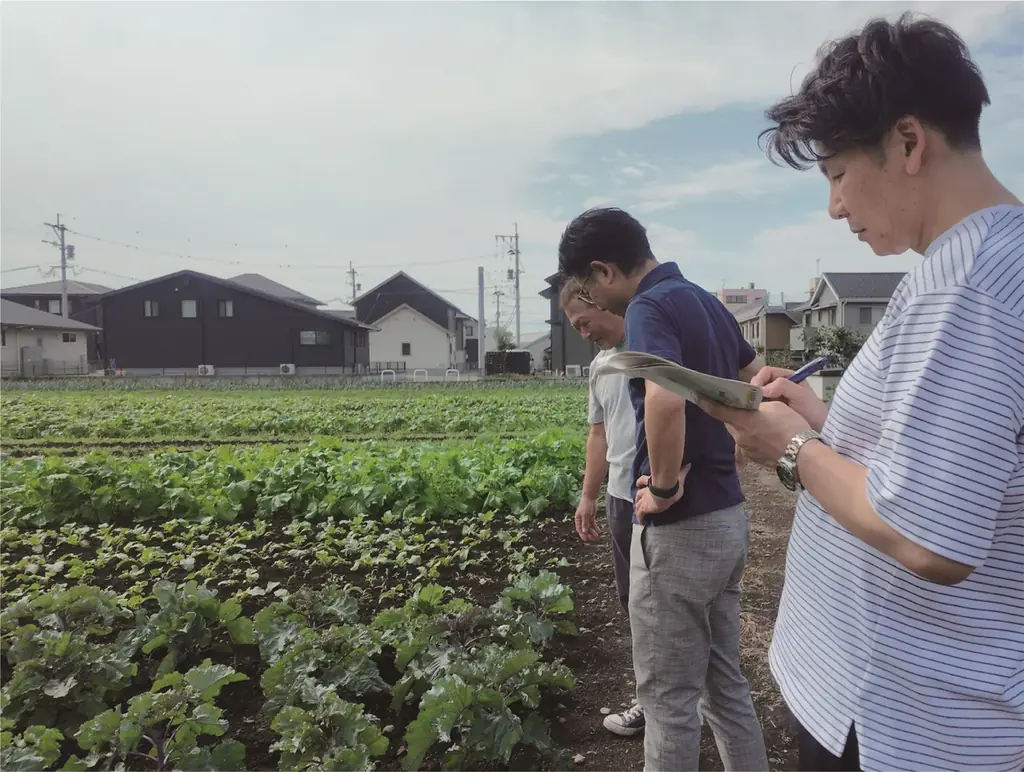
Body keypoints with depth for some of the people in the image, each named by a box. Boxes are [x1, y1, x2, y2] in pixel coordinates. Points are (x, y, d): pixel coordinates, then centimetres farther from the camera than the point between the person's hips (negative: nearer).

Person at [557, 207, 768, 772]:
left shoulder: (650, 306, -17)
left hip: (679, 529, -9)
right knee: (726, 683, 22)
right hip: (729, 517, 9)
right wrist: (717, 459, 13)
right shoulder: (708, 302, 11)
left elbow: (665, 400, -36)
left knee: (669, 697, 8)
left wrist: (665, 487, -21)